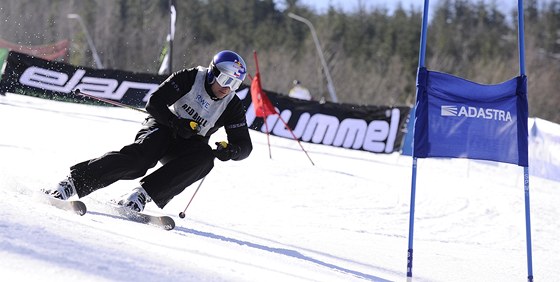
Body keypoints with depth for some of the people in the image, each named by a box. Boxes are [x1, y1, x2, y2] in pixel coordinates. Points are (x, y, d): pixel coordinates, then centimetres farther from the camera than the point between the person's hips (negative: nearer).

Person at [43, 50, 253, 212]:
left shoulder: (232, 107, -3)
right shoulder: (190, 78, -11)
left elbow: (244, 144, -1)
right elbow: (154, 103, -14)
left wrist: (231, 150, -23)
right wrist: (177, 123, -27)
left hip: (186, 146, 3)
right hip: (162, 126, -3)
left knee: (205, 158, -32)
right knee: (141, 156, -34)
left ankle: (142, 194, -37)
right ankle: (73, 183, -38)